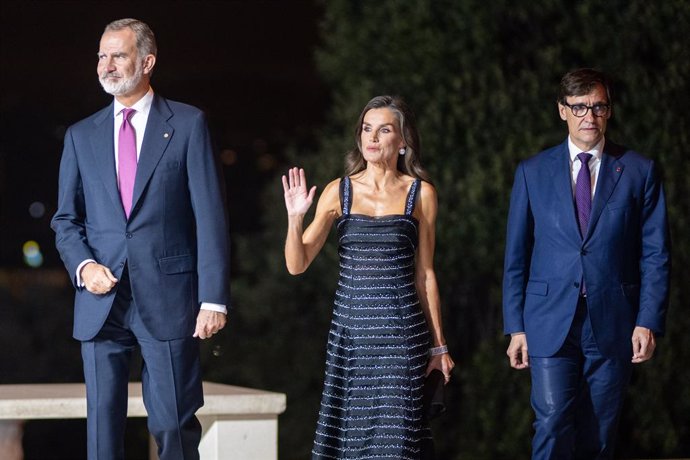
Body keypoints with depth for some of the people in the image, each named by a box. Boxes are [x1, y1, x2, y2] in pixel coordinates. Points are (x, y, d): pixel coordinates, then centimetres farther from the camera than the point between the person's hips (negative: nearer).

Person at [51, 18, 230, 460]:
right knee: (103, 423, 4)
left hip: (168, 300, -3)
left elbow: (210, 215, -2)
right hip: (102, 301, 3)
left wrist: (213, 298, -10)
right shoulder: (81, 136, 13)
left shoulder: (188, 124, 3)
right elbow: (66, 220, 16)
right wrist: (83, 265, -6)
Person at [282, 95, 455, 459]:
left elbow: (425, 273, 8)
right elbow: (297, 264, 2)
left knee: (395, 430, -4)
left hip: (401, 333, -1)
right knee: (349, 429, 1)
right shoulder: (339, 191, 4)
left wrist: (438, 344, 9)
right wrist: (295, 217, -16)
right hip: (350, 329, 1)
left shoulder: (421, 194, 4)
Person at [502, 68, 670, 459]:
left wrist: (649, 322, -6)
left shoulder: (640, 171, 5)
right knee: (553, 428, -12)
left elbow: (655, 255, 3)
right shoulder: (533, 172, 7)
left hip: (612, 325, 0)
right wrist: (516, 327, 4)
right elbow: (516, 256, 9)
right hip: (551, 324, 0)